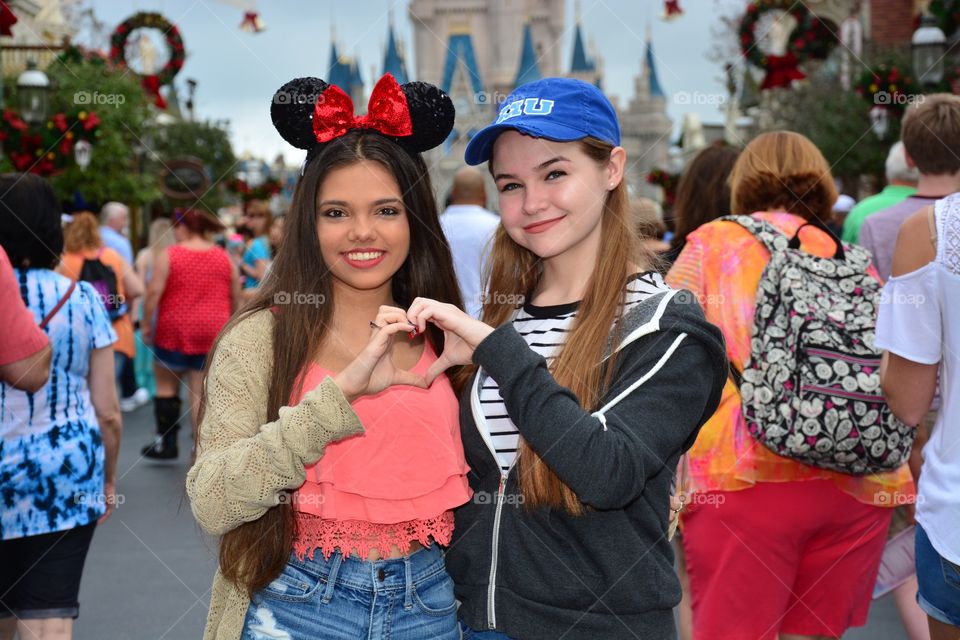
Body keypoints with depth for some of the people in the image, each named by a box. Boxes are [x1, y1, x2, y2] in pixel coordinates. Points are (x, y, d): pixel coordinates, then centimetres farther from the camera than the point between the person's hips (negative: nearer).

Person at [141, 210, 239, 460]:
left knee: (166, 385, 14)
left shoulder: (168, 255, -6)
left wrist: (146, 323, -3)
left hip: (175, 331, -3)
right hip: (213, 333, 3)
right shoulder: (224, 258, 6)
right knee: (203, 393, 4)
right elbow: (236, 298, 11)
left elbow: (154, 293, -12)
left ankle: (166, 443, 17)